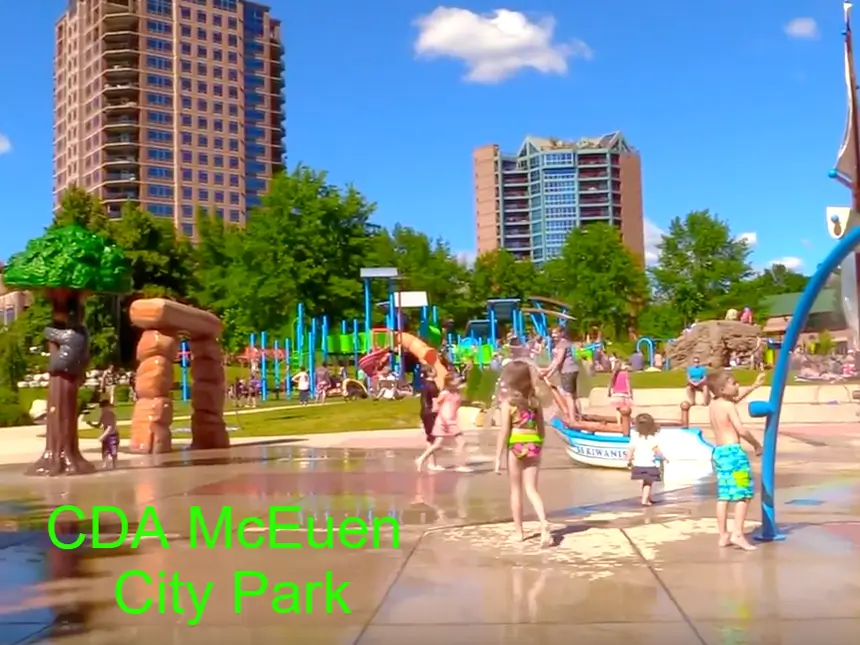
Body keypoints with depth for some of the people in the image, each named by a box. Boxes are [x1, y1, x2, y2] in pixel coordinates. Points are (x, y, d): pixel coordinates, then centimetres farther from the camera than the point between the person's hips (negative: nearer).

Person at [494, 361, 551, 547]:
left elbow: (504, 432, -11)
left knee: (516, 490, 11)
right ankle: (544, 522, -16)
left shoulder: (508, 402, -8)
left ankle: (519, 531, 20)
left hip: (516, 446, -3)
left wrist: (498, 458, -7)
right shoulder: (535, 401, 5)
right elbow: (542, 430, 9)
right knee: (531, 489, 7)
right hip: (533, 445, 3)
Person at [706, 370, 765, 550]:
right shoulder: (728, 406, -13)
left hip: (719, 452, 9)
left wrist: (754, 386, 31)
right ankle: (737, 534, -10)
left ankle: (723, 535, 13)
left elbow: (736, 398, 31)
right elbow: (742, 430, -17)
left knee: (723, 496, 10)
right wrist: (756, 444, -2)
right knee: (744, 494, -4)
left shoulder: (713, 404, 12)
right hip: (733, 451, -9)